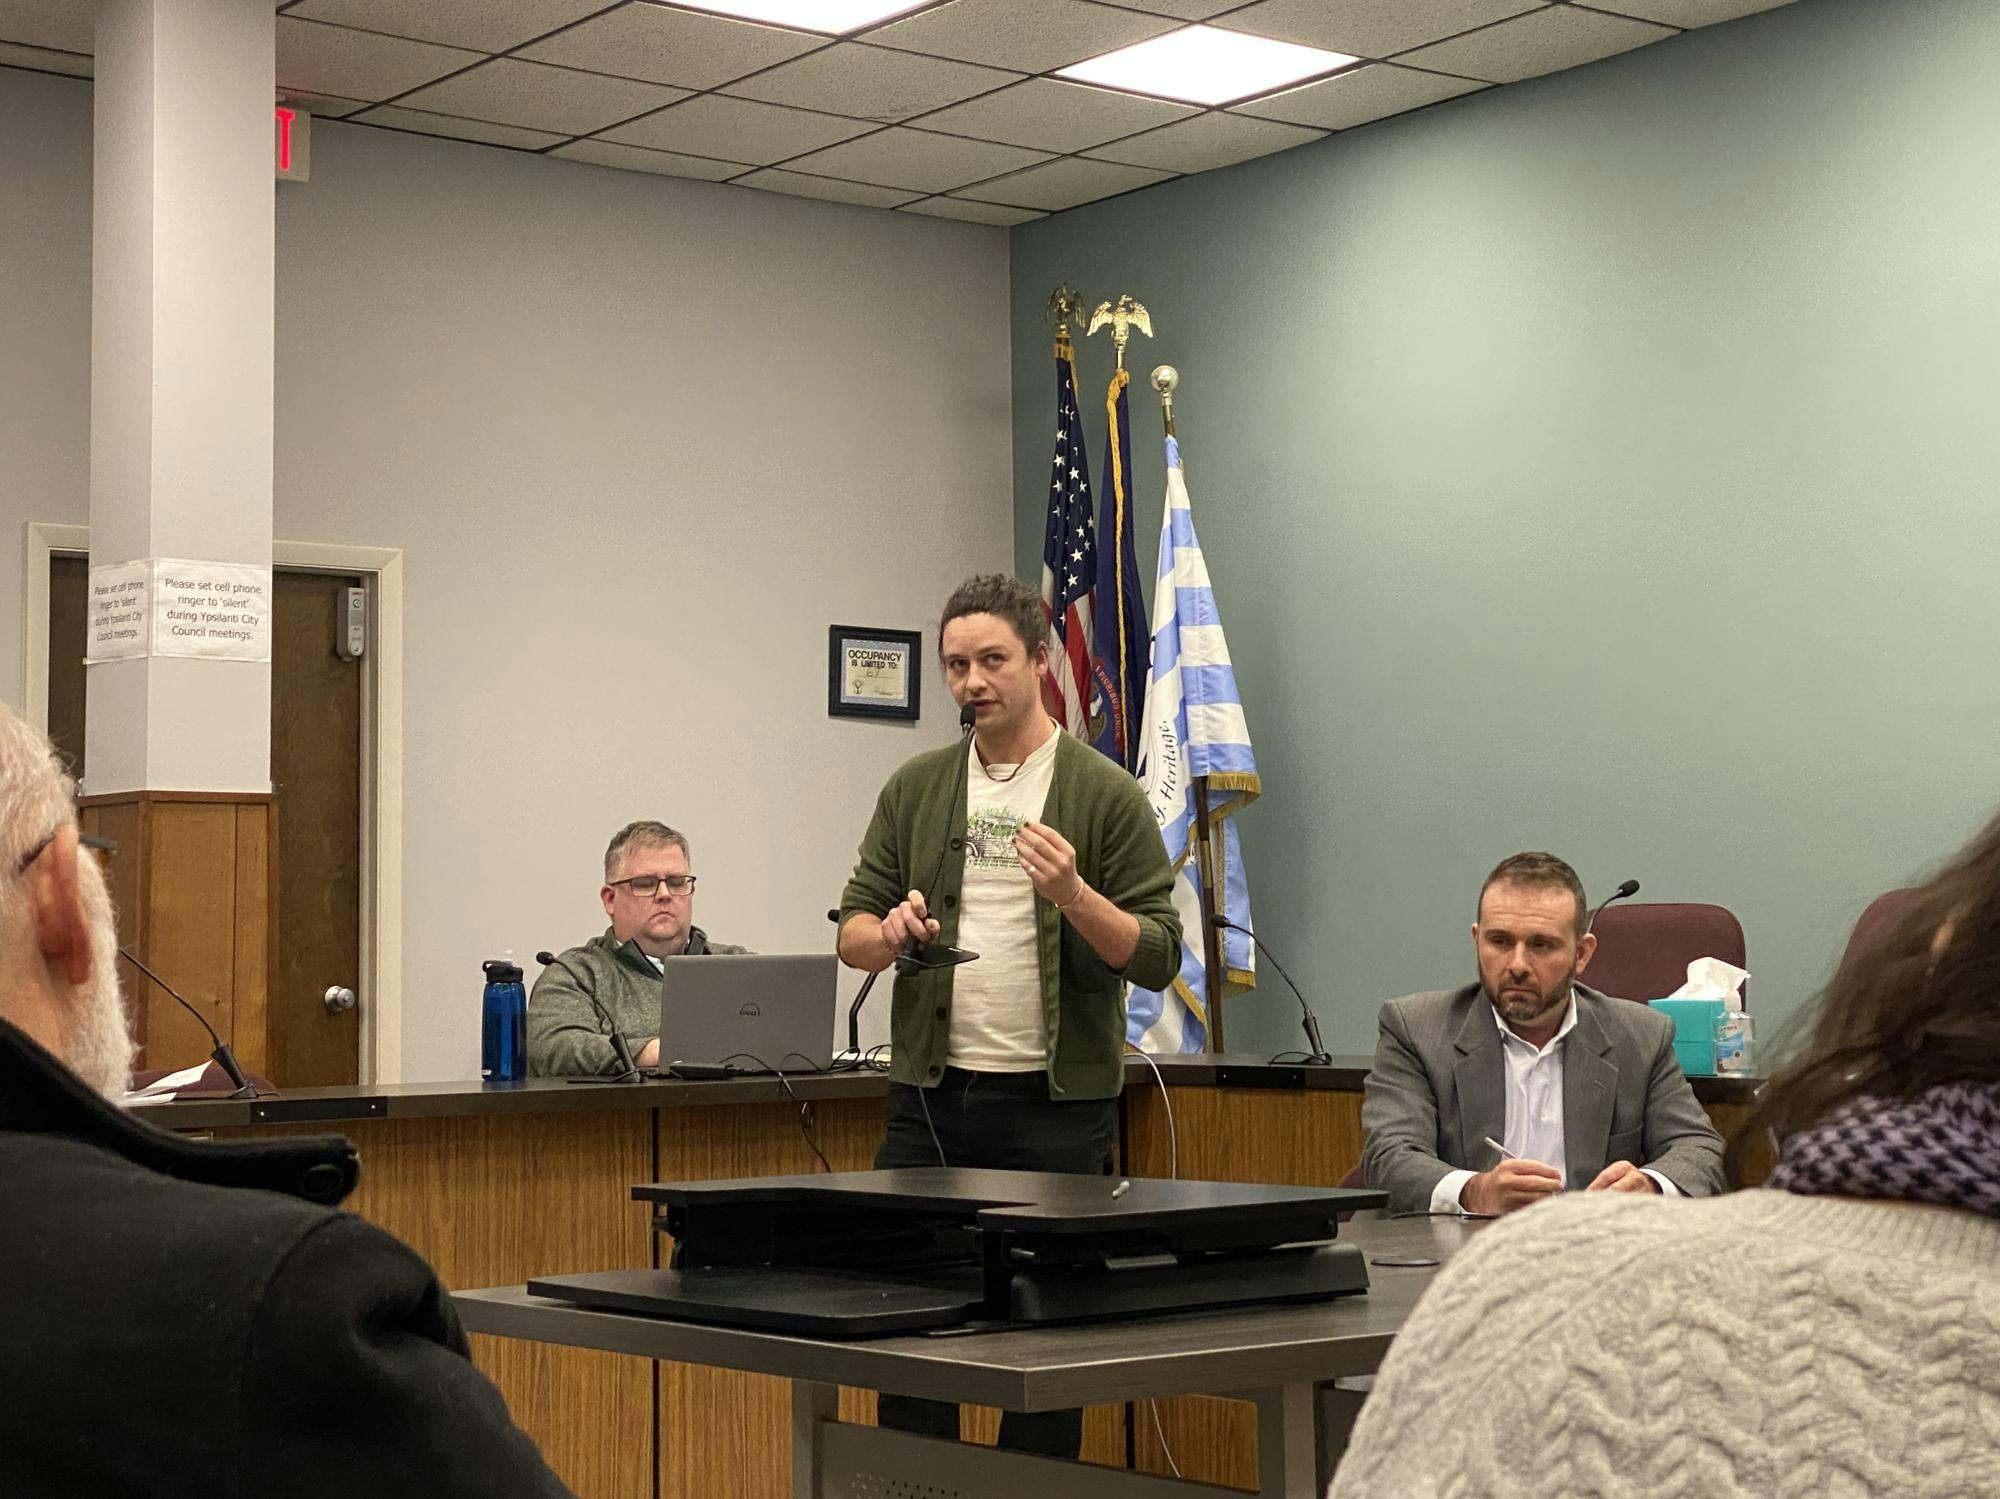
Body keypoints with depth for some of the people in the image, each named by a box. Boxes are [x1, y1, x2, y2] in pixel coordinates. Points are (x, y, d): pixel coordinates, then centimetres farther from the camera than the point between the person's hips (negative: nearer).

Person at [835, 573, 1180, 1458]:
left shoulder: (1104, 795, -1)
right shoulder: (915, 791, 10)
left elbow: (1157, 956, -5)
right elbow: (852, 933, 11)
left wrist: (1072, 895, -22)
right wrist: (889, 932, -12)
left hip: (1055, 1106, -3)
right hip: (929, 1097, 3)